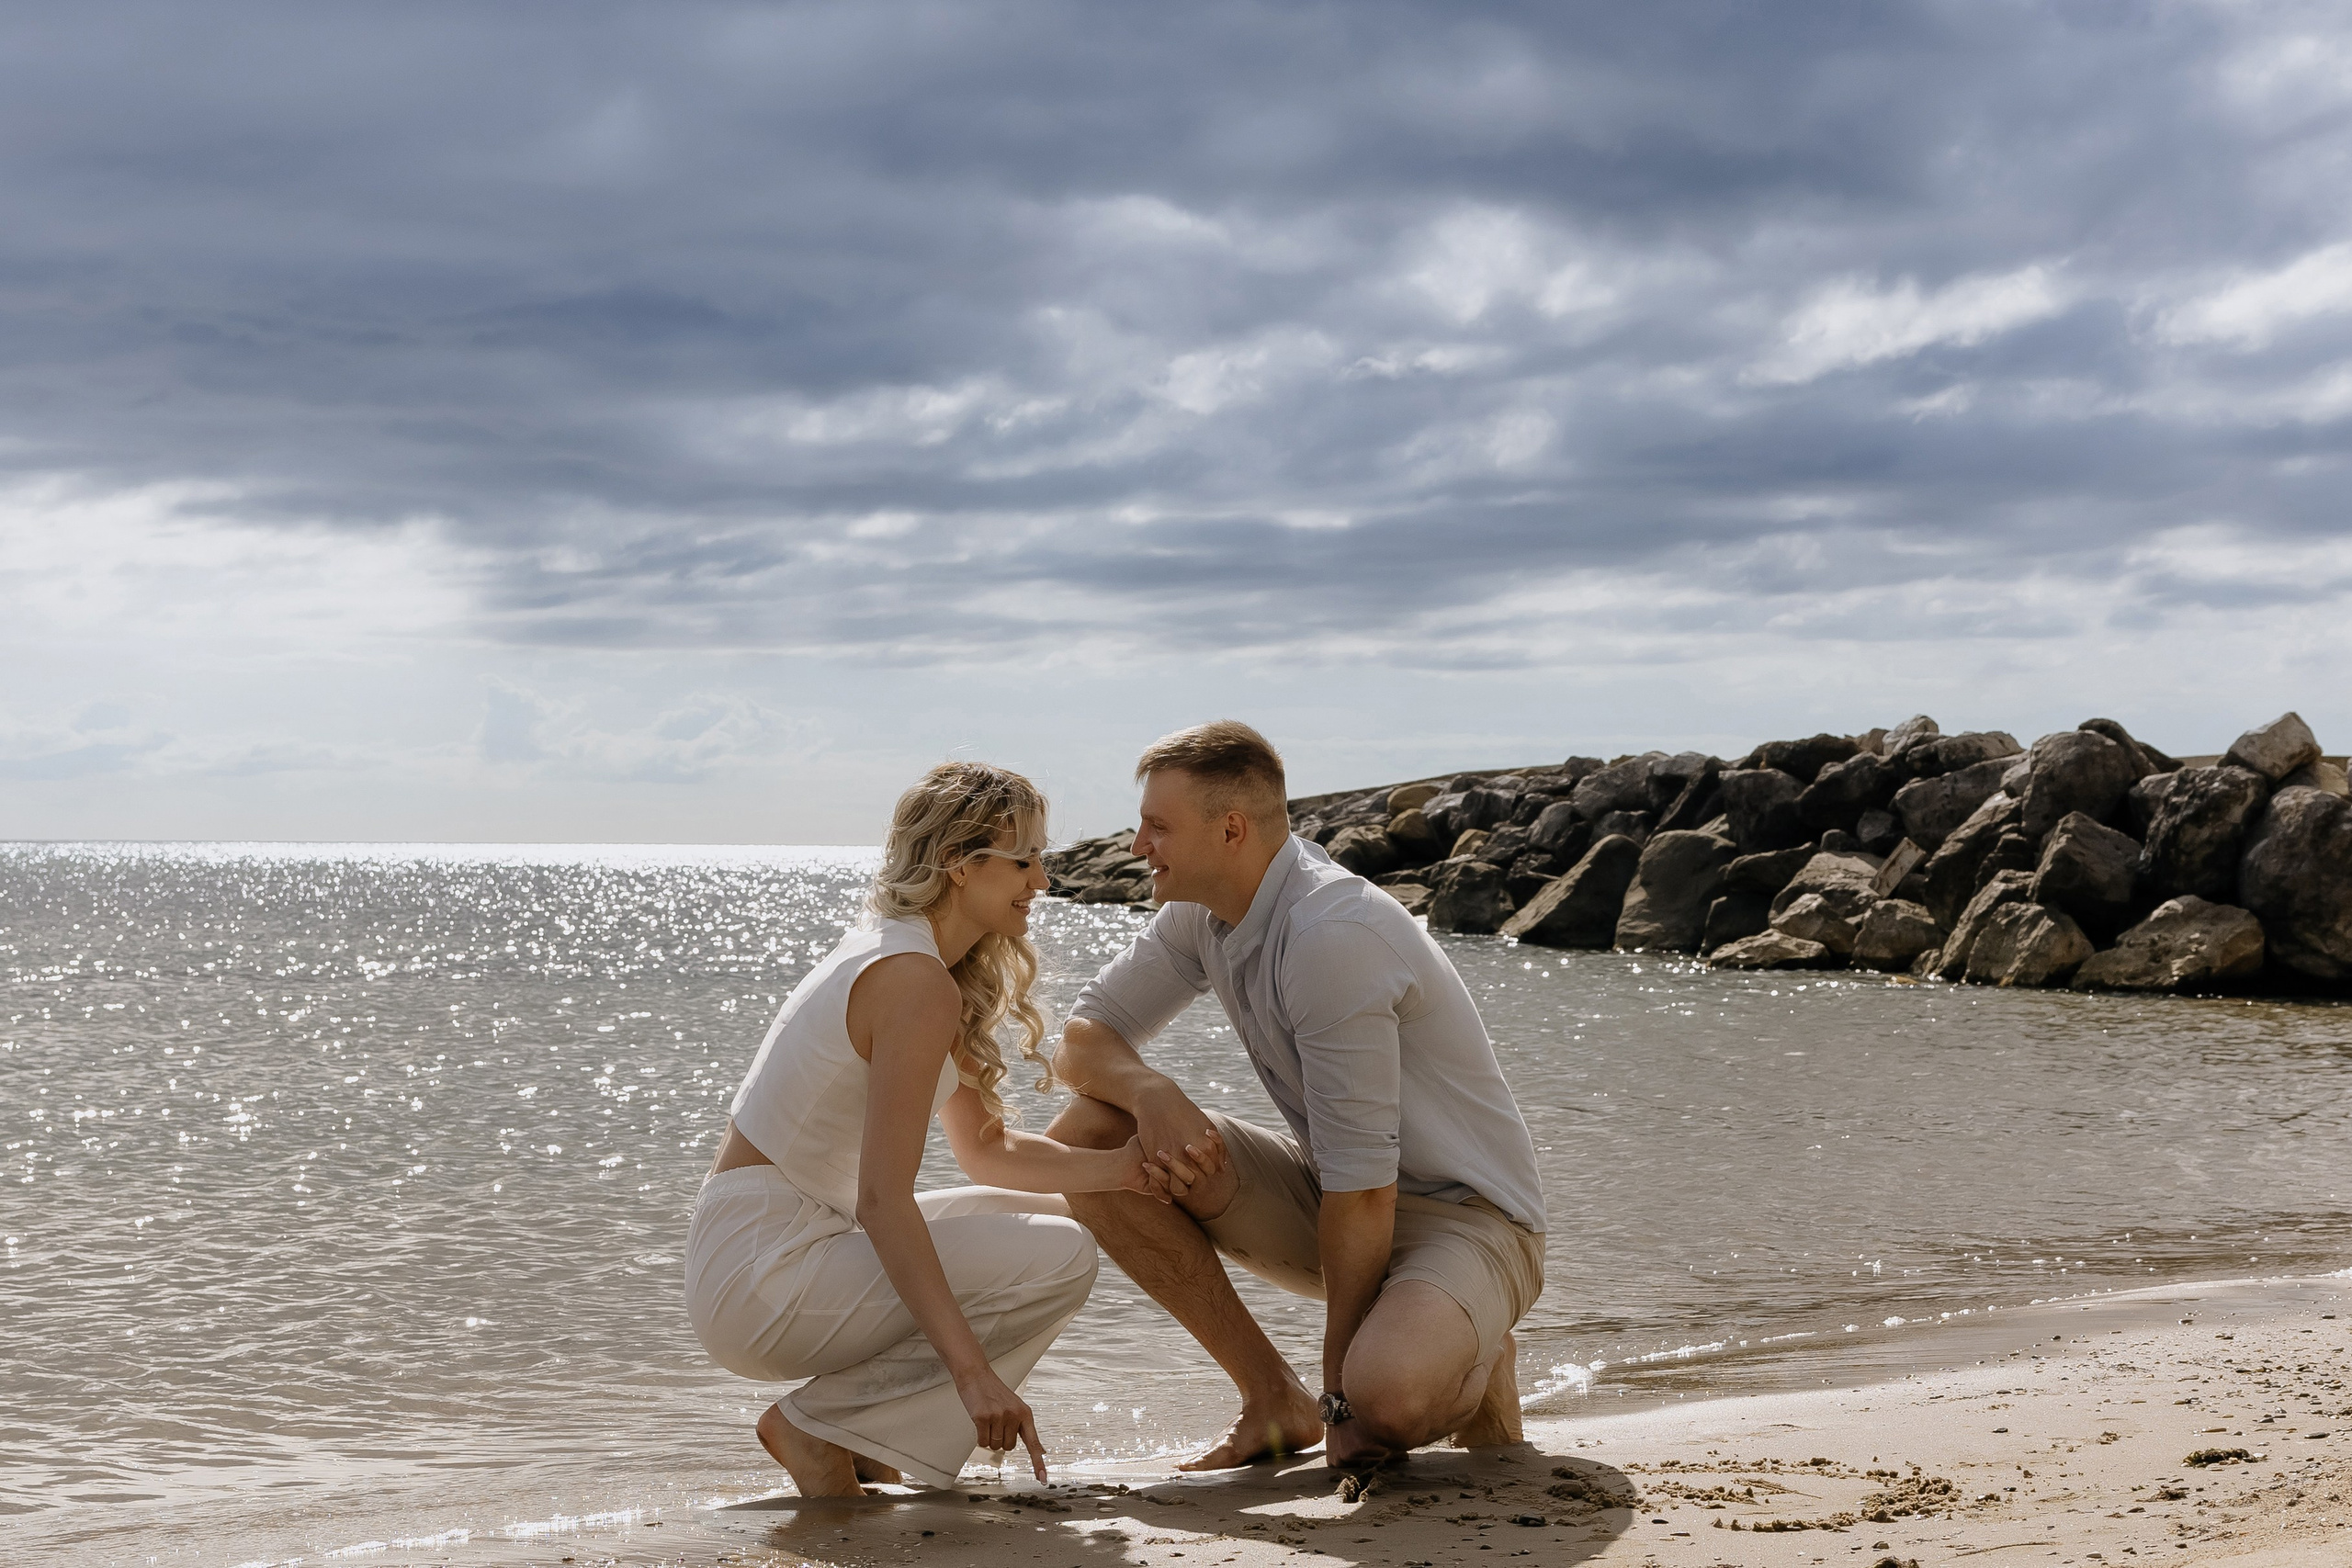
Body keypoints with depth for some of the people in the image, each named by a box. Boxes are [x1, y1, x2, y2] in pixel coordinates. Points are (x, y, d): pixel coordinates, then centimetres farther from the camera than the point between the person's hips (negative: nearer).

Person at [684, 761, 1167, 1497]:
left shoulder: (894, 953, 13)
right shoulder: (916, 981, -18)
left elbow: (985, 1147, 17)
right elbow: (882, 1201, -25)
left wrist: (1119, 1168, 1)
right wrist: (971, 1369, -30)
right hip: (760, 1277, -10)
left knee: (1049, 1217, 18)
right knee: (1060, 1259, -17)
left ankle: (864, 1436, 12)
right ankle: (818, 1427, -7)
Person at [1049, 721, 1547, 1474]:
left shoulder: (1334, 936, -28)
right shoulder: (1205, 910, -1)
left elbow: (1365, 1186, -27)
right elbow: (1083, 1037, 4)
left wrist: (1341, 1396, -22)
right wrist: (1152, 1093, -21)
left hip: (1465, 1216, -8)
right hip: (1331, 1196, 8)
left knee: (1386, 1397, -39)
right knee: (1089, 1137, -9)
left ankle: (1468, 1365, 0)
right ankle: (1272, 1397, -1)